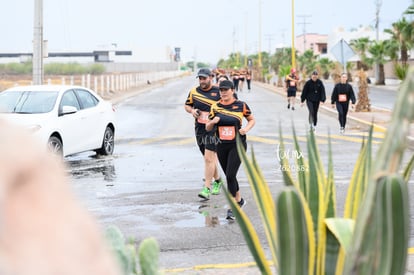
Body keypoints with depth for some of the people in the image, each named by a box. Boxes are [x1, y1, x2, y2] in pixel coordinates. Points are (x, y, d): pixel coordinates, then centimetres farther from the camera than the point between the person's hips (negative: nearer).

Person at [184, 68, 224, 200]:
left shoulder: (218, 92, -6)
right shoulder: (194, 91, 7)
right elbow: (187, 105, 19)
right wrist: (192, 111, -3)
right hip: (199, 128, 5)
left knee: (209, 158, -13)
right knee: (210, 158, 16)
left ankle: (207, 189, -11)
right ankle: (217, 180, 36)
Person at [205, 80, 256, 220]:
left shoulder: (241, 105, -3)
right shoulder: (215, 106, 4)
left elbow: (252, 120, 10)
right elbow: (208, 128, 8)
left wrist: (246, 128, -10)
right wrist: (213, 121, -14)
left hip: (238, 145, -4)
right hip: (221, 146, 4)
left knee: (230, 175, -15)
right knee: (229, 176, 13)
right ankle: (239, 200, 35)